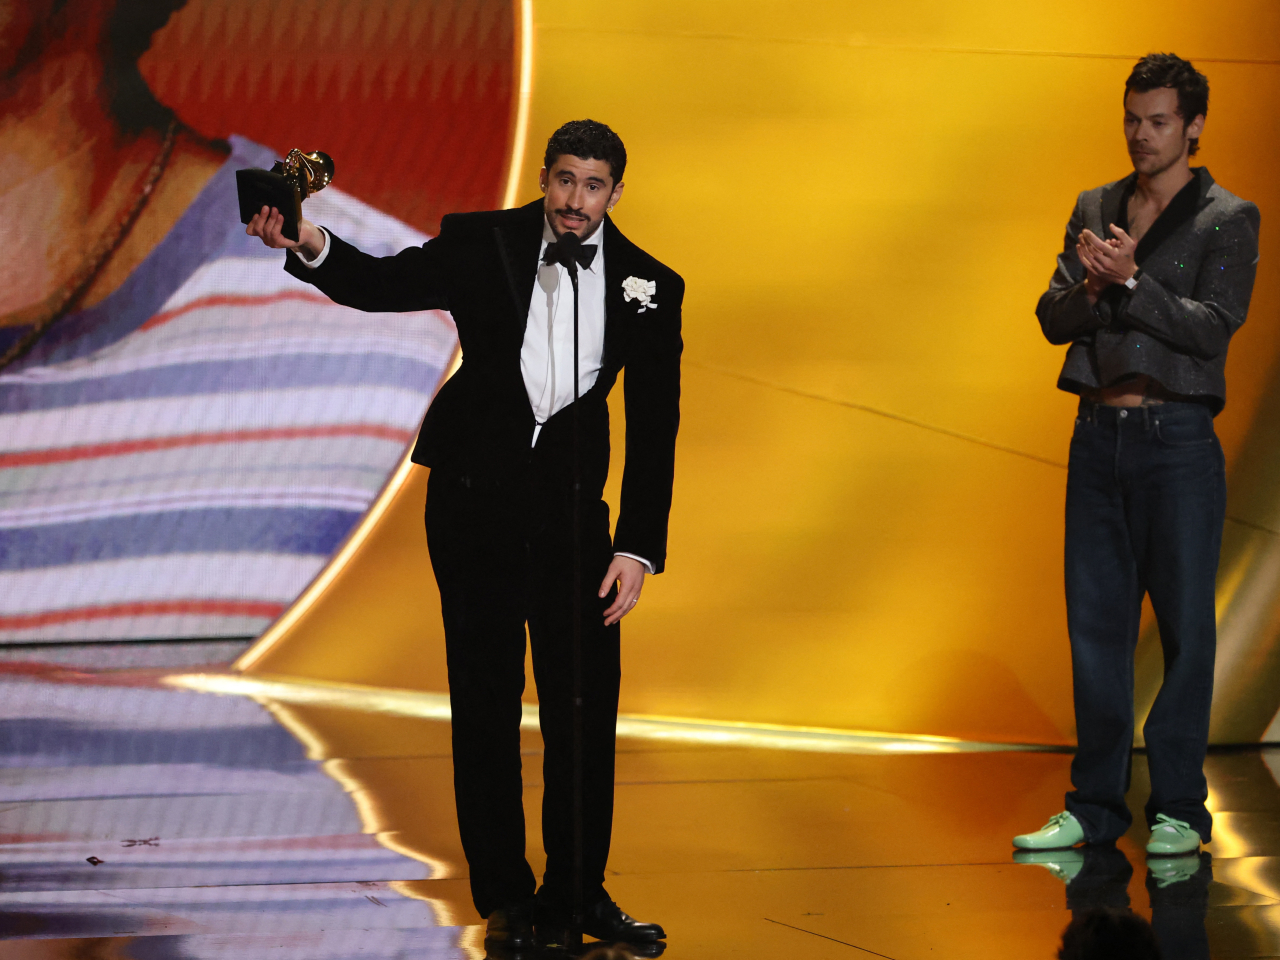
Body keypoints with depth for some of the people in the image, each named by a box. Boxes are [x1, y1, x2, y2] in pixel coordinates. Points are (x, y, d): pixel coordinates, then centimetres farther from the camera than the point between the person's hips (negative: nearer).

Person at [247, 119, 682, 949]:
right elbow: (384, 283, -5)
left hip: (570, 505, 1)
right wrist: (312, 247, -27)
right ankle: (506, 899, 11)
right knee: (486, 701, 3)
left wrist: (639, 548, -7)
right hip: (474, 496, -1)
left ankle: (577, 894, 14)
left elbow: (653, 426, -1)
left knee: (587, 702, 1)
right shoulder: (482, 244, -3)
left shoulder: (650, 285, -1)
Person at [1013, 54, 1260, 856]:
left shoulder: (1229, 220, 0)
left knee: (1185, 624, -1)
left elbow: (1214, 327, -11)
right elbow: (1053, 319, 6)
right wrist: (1092, 288, -14)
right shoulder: (1094, 210, 14)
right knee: (1096, 622, 6)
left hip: (1177, 436, -4)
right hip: (1099, 435, 4)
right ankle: (1095, 804, 12)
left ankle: (1179, 807, 6)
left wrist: (1131, 282, -19)